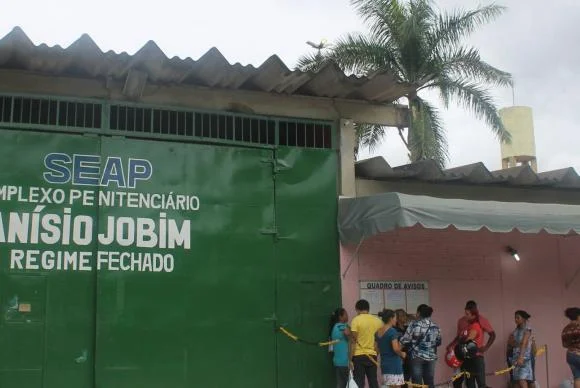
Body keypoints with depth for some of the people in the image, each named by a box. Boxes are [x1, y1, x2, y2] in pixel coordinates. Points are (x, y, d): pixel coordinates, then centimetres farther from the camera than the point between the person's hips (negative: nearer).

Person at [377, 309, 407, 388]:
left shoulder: (378, 332, 8)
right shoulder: (392, 331, -14)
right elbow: (396, 349, -21)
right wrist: (402, 354, -4)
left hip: (384, 363, 8)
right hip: (394, 363, -8)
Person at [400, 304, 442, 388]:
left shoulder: (414, 324, -8)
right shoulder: (435, 326, 7)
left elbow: (405, 340, -10)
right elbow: (438, 342, 15)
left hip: (416, 357, -5)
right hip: (431, 357, 5)